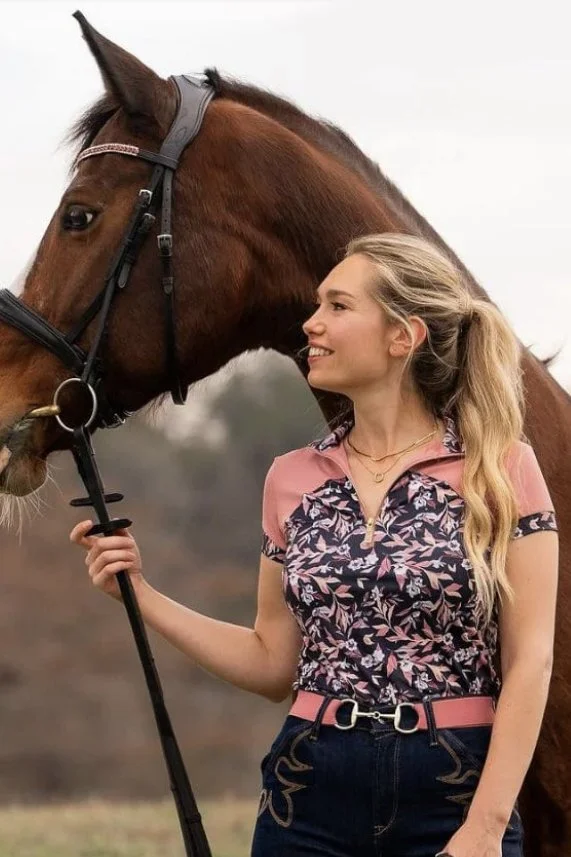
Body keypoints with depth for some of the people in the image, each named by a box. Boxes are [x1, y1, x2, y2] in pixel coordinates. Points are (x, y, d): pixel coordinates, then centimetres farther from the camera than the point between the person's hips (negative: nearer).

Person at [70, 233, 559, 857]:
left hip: (454, 797, -3)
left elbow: (528, 663, -7)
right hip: (312, 793, 3)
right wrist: (141, 596, 3)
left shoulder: (500, 471, -4)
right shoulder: (292, 479, 8)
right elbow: (274, 664, 12)